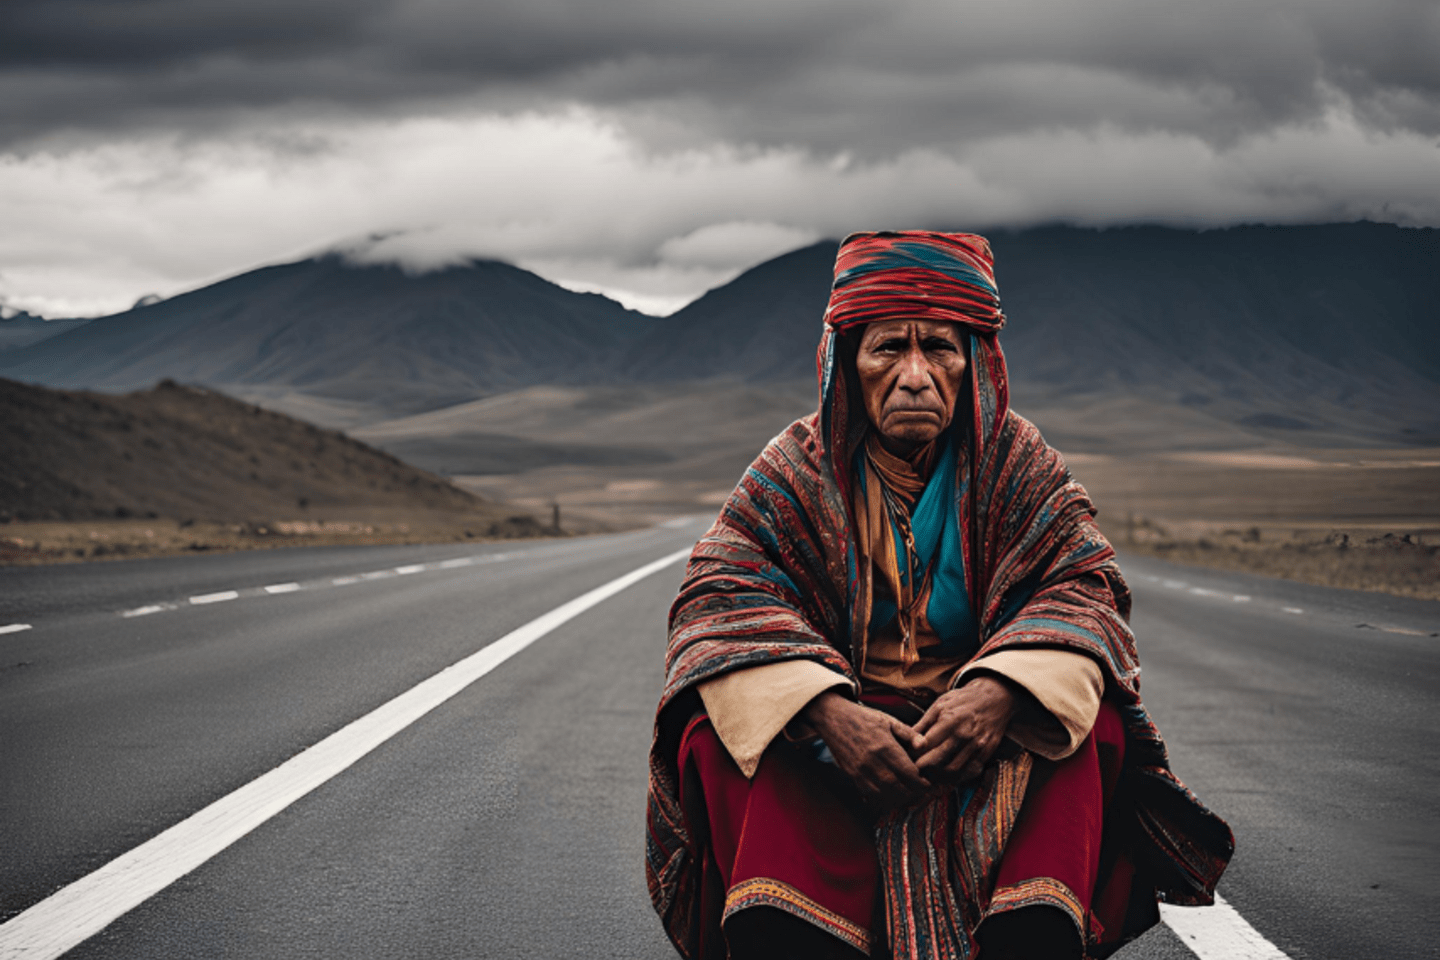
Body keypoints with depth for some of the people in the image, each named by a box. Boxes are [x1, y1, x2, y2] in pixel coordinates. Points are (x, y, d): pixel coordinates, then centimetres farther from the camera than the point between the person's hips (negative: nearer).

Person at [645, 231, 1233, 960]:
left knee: (1088, 719, -28)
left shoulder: (1016, 462, 2)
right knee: (718, 727, -28)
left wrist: (1002, 693, -29)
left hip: (987, 739, 0)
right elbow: (722, 595, -10)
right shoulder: (800, 467, 0)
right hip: (832, 739, 0)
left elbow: (1082, 585, -7)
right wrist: (825, 713, -29)